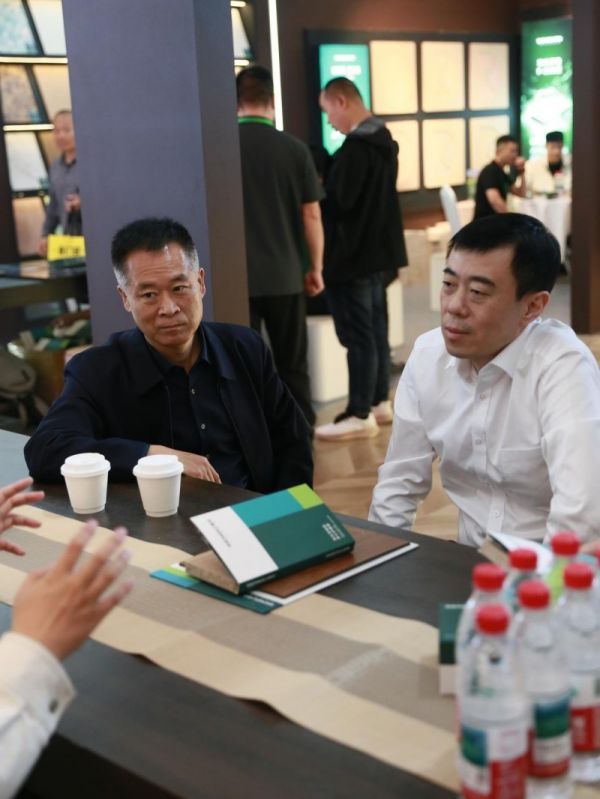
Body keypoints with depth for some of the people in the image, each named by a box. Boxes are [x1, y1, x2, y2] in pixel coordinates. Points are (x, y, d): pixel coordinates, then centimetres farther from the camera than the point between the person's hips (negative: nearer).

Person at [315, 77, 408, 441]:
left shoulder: (355, 147, -20)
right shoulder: (384, 141, 11)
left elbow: (338, 202, -20)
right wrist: (326, 189, 17)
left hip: (352, 255, -10)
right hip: (379, 251, 10)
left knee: (357, 335, -5)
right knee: (376, 330, 15)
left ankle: (360, 415, 0)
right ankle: (379, 402, 24)